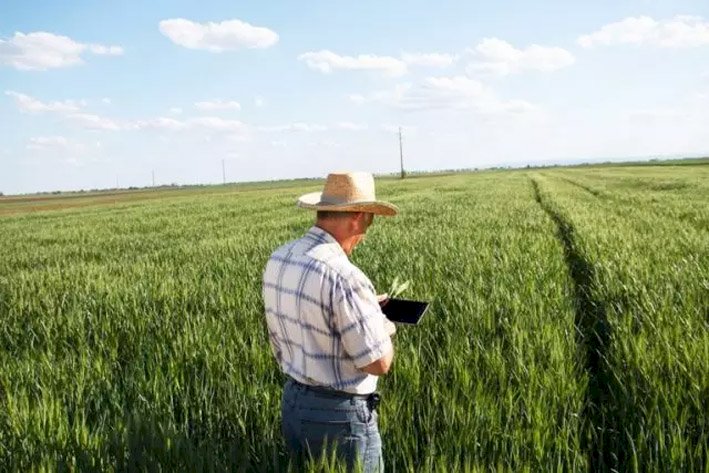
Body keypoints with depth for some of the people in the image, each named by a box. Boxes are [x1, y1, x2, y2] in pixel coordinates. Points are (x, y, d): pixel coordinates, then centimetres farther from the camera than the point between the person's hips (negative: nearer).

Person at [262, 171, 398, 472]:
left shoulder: (277, 260, -1)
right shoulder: (342, 276, -27)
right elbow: (379, 363, -22)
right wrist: (384, 330, -2)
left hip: (293, 403, 8)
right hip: (340, 415, -8)